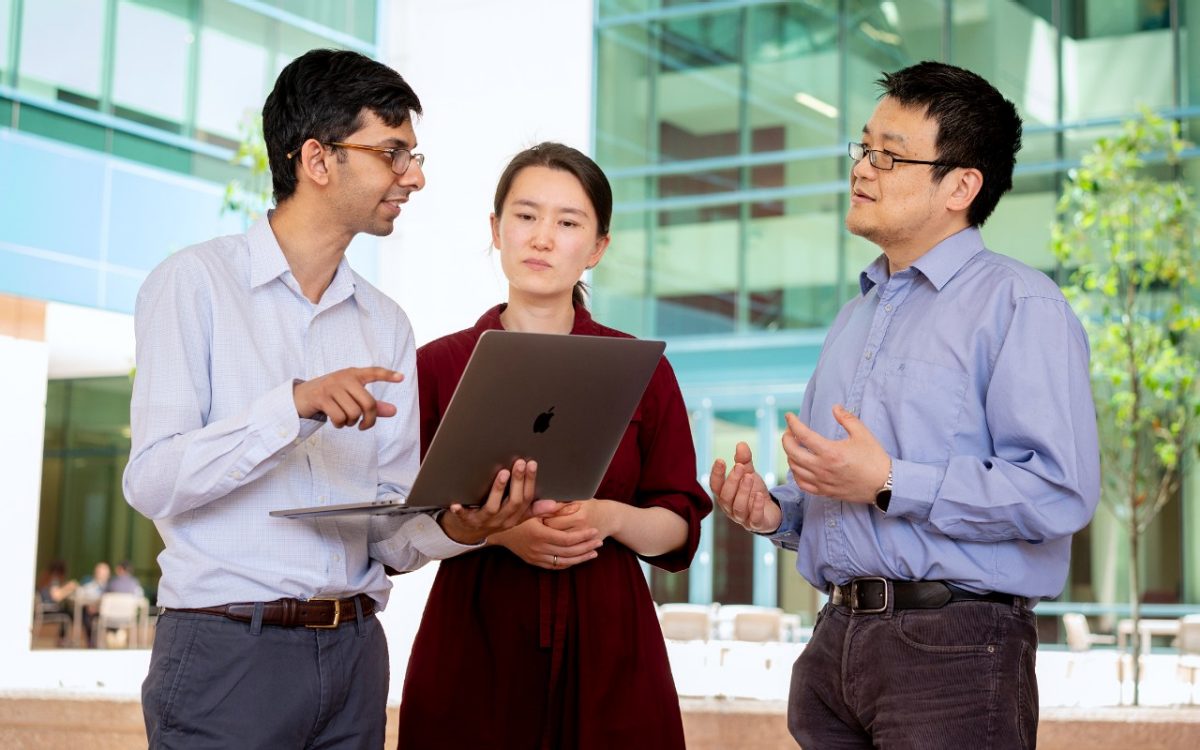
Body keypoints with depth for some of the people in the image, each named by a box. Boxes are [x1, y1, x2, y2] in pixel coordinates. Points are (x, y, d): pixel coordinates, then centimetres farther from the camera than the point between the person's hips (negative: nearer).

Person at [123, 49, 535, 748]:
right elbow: (152, 481, -13)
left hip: (353, 654, 5)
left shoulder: (386, 324, 12)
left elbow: (390, 534, 7)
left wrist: (456, 528, -14)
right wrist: (296, 405, -24)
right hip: (226, 653, -5)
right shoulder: (196, 283, -3)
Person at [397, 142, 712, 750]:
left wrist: (609, 517, -15)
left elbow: (679, 528, 4)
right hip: (472, 639, 0)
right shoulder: (438, 367, 4)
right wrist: (497, 528, -16)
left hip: (606, 643, 1)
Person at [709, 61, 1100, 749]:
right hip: (834, 641, 7)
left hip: (953, 646, -7)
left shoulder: (1019, 305, -7)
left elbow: (1061, 492, -20)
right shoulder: (857, 315, 20)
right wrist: (776, 512, 6)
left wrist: (889, 484, -20)